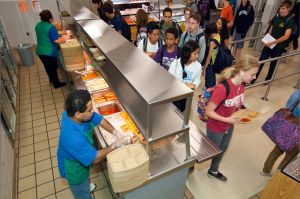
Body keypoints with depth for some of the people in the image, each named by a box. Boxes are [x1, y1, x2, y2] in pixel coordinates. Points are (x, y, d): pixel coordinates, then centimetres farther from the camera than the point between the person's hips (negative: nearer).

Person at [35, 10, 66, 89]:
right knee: (53, 67, 8)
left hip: (40, 51, 7)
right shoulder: (51, 27, -22)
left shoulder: (38, 25, 5)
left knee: (47, 67, 23)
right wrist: (64, 39, -10)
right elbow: (56, 40, -26)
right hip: (49, 52, -7)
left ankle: (51, 79, 43)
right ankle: (57, 83, 21)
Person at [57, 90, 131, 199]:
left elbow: (99, 119, -12)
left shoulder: (73, 113, -24)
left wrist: (116, 132, -23)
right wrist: (115, 145, -24)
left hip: (82, 156, 7)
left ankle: (85, 185, 69)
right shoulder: (73, 138, -45)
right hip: (74, 168, -7)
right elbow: (95, 158, -32)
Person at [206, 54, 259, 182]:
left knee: (222, 150, 27)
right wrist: (227, 120, -28)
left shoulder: (241, 85, -8)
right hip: (216, 128, -7)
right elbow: (209, 112, -27)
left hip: (229, 127, 8)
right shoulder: (223, 88, -34)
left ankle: (213, 171, 55)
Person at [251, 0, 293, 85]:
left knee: (273, 64, 10)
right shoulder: (276, 17, 4)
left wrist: (273, 42, -25)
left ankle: (267, 80, 28)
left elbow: (286, 36, -20)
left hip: (278, 47, -4)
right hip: (269, 44, 5)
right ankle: (252, 80, 8)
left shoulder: (289, 21, -13)